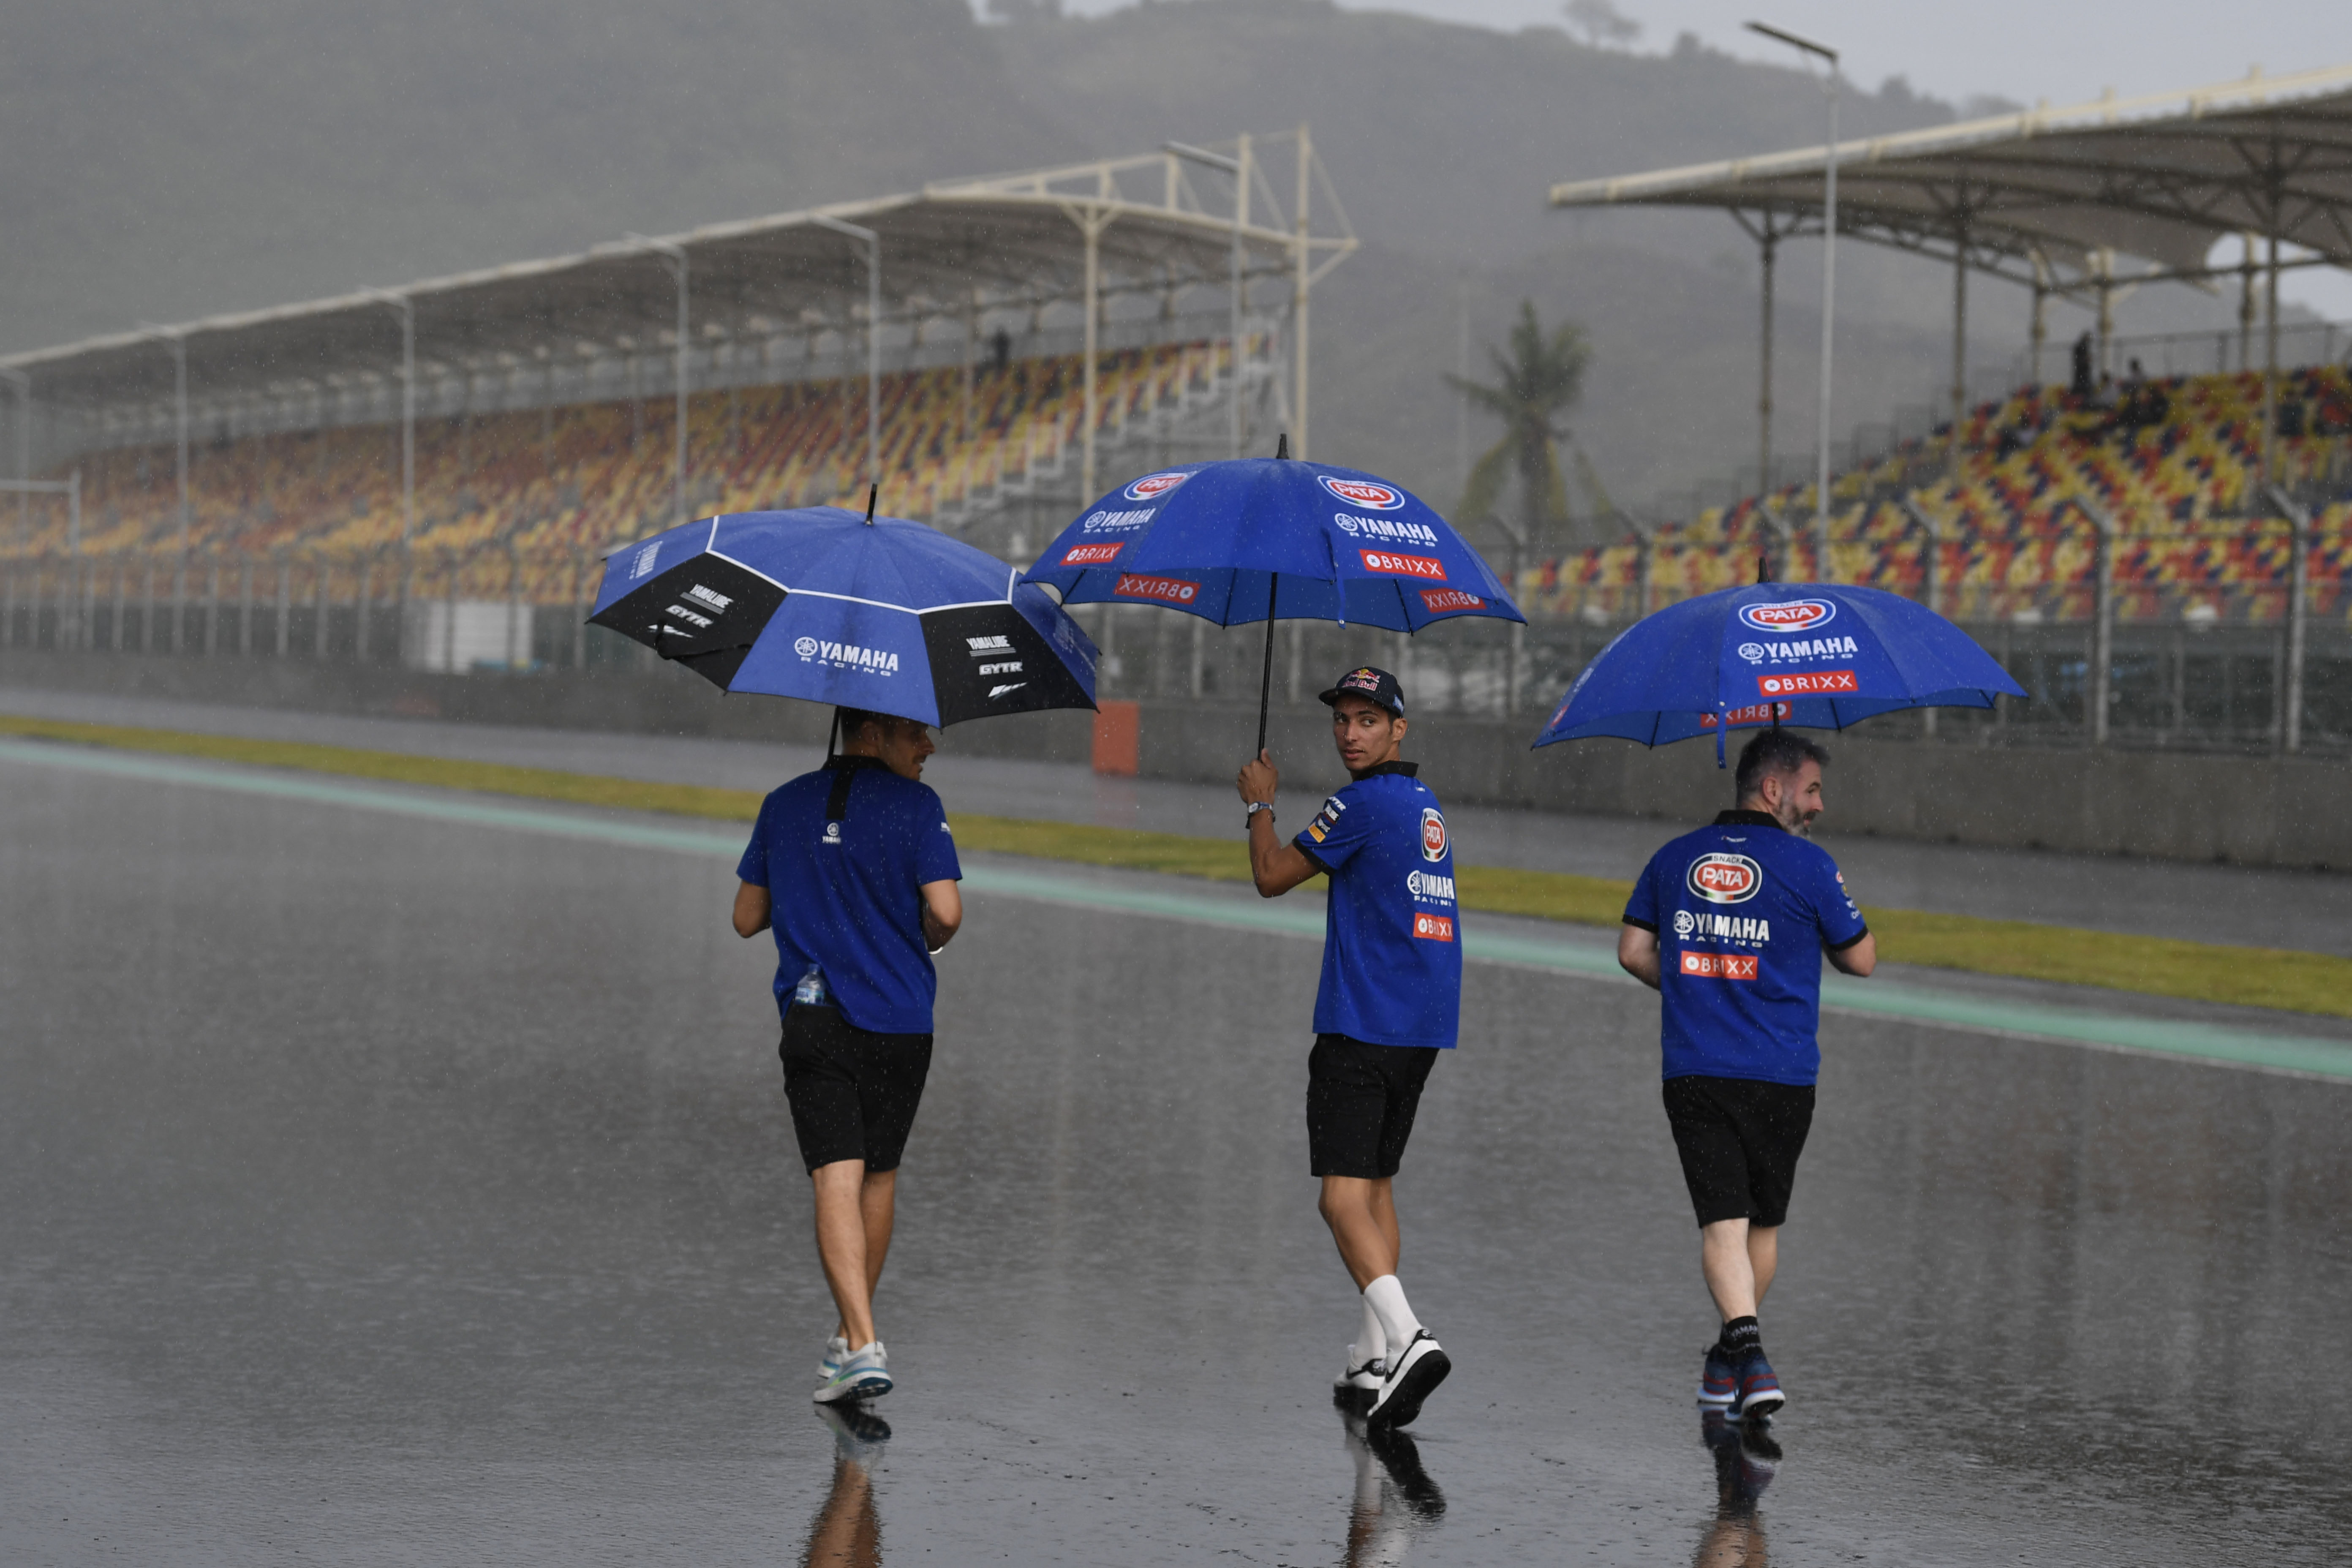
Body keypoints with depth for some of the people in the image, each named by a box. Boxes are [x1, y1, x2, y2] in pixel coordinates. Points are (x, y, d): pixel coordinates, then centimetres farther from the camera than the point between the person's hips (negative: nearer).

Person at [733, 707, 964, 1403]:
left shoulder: (785, 805, 8)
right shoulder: (915, 805, -5)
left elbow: (747, 918, 13)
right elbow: (946, 911, -14)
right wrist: (925, 942, 9)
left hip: (813, 1018, 1)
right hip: (898, 1018, -1)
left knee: (837, 1180, -8)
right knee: (879, 1175, 17)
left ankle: (863, 1344, -23)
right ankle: (851, 1333, 28)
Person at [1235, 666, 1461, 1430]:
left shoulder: (1363, 803, -11)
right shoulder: (1427, 806, 15)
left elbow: (1272, 877, -3)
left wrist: (1260, 803, 11)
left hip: (1361, 1025, -9)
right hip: (1423, 1026, 9)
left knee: (1344, 1196, -12)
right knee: (1376, 1185, 17)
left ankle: (1406, 1338, -28)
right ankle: (1374, 1360, 18)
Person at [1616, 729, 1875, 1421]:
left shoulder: (1673, 859, 7)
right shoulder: (1808, 865, -6)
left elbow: (1633, 951, 11)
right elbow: (1861, 959, 2)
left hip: (1693, 1073, 2)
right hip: (1780, 1077, -2)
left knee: (1721, 1221, -5)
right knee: (1764, 1221, 16)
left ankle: (1746, 1345, -26)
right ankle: (1730, 1361, 25)